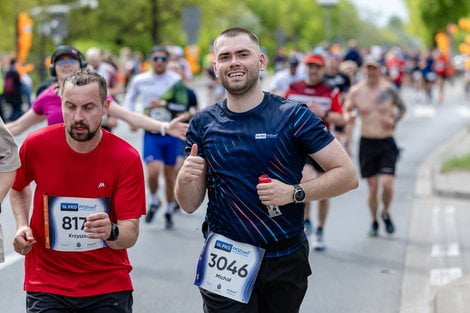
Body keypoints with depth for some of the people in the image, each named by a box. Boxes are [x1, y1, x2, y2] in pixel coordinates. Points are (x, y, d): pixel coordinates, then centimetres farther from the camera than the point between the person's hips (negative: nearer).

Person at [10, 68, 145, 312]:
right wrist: (22, 226, -2)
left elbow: (131, 235, -15)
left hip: (109, 286, -1)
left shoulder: (127, 158, -14)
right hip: (46, 285, 1)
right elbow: (18, 187, 14)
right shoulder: (36, 145, -9)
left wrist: (112, 232, -37)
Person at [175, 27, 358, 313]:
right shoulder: (203, 124, 1)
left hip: (286, 260, 0)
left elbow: (348, 175, -9)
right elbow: (190, 204, 4)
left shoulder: (293, 116, -7)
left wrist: (294, 192, -22)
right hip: (225, 260, 1)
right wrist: (184, 180, -17)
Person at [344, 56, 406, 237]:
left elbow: (402, 108, 12)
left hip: (387, 142, -1)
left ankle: (386, 213, 17)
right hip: (367, 142, 1)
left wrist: (394, 120, -6)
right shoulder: (356, 91, -1)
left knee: (387, 184, -12)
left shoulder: (388, 89, -3)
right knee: (373, 187, 3)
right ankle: (374, 222, 23)